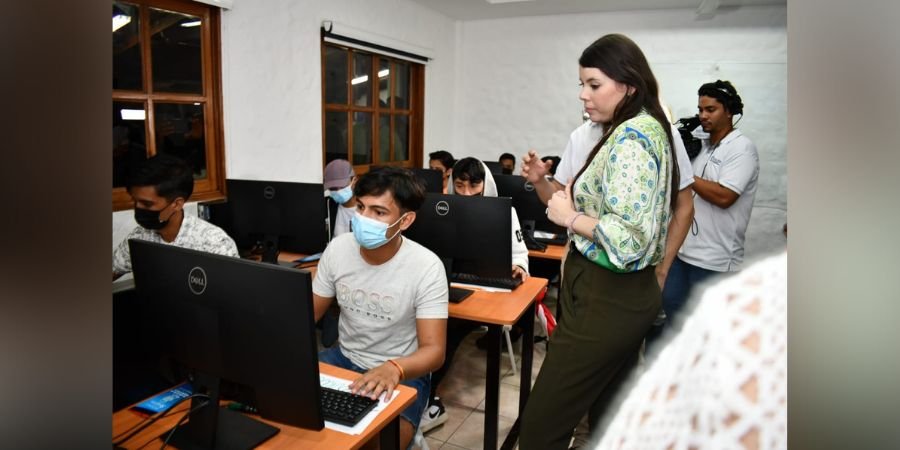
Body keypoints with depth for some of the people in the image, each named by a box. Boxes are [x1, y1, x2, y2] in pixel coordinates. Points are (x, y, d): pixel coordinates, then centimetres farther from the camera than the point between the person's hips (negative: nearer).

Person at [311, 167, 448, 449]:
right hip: (343, 358, 5)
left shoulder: (426, 267, -22)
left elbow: (434, 350, -22)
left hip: (403, 373, -4)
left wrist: (393, 369, -43)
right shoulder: (338, 248, -9)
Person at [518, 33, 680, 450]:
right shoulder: (646, 130, 13)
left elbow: (629, 239, -27)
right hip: (625, 294, 10)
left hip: (605, 298, -10)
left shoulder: (630, 138, -18)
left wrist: (568, 215, -15)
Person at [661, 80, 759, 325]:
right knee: (670, 306, 13)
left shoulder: (742, 148, -10)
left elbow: (724, 197, -23)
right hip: (684, 248, 7)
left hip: (714, 258, -7)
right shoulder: (701, 145, 11)